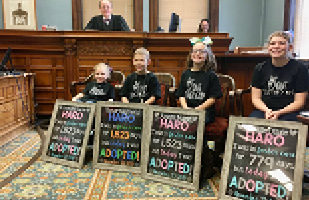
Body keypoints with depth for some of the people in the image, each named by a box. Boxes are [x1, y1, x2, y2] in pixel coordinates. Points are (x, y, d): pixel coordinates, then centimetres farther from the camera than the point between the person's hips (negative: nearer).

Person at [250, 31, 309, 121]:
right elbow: (256, 98, 7)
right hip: (264, 110, 3)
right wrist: (267, 110, -13)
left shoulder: (300, 69, 1)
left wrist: (279, 113, -16)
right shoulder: (260, 68, 9)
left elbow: (299, 102, -1)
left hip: (288, 112, -2)